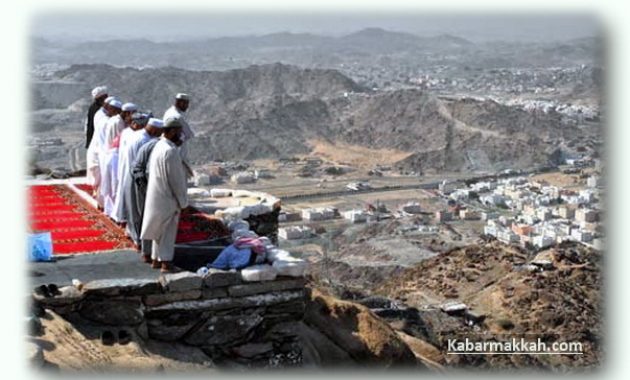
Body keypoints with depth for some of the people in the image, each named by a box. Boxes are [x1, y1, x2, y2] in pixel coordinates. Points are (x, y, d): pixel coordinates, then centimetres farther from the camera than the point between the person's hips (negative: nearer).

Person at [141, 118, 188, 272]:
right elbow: (176, 180, -21)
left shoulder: (158, 146, 5)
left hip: (156, 196, 9)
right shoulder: (171, 151, -23)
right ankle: (166, 262, 9)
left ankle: (156, 259, 27)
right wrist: (183, 202, -12)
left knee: (159, 230, 18)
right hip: (168, 198, -9)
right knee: (168, 231, 2)